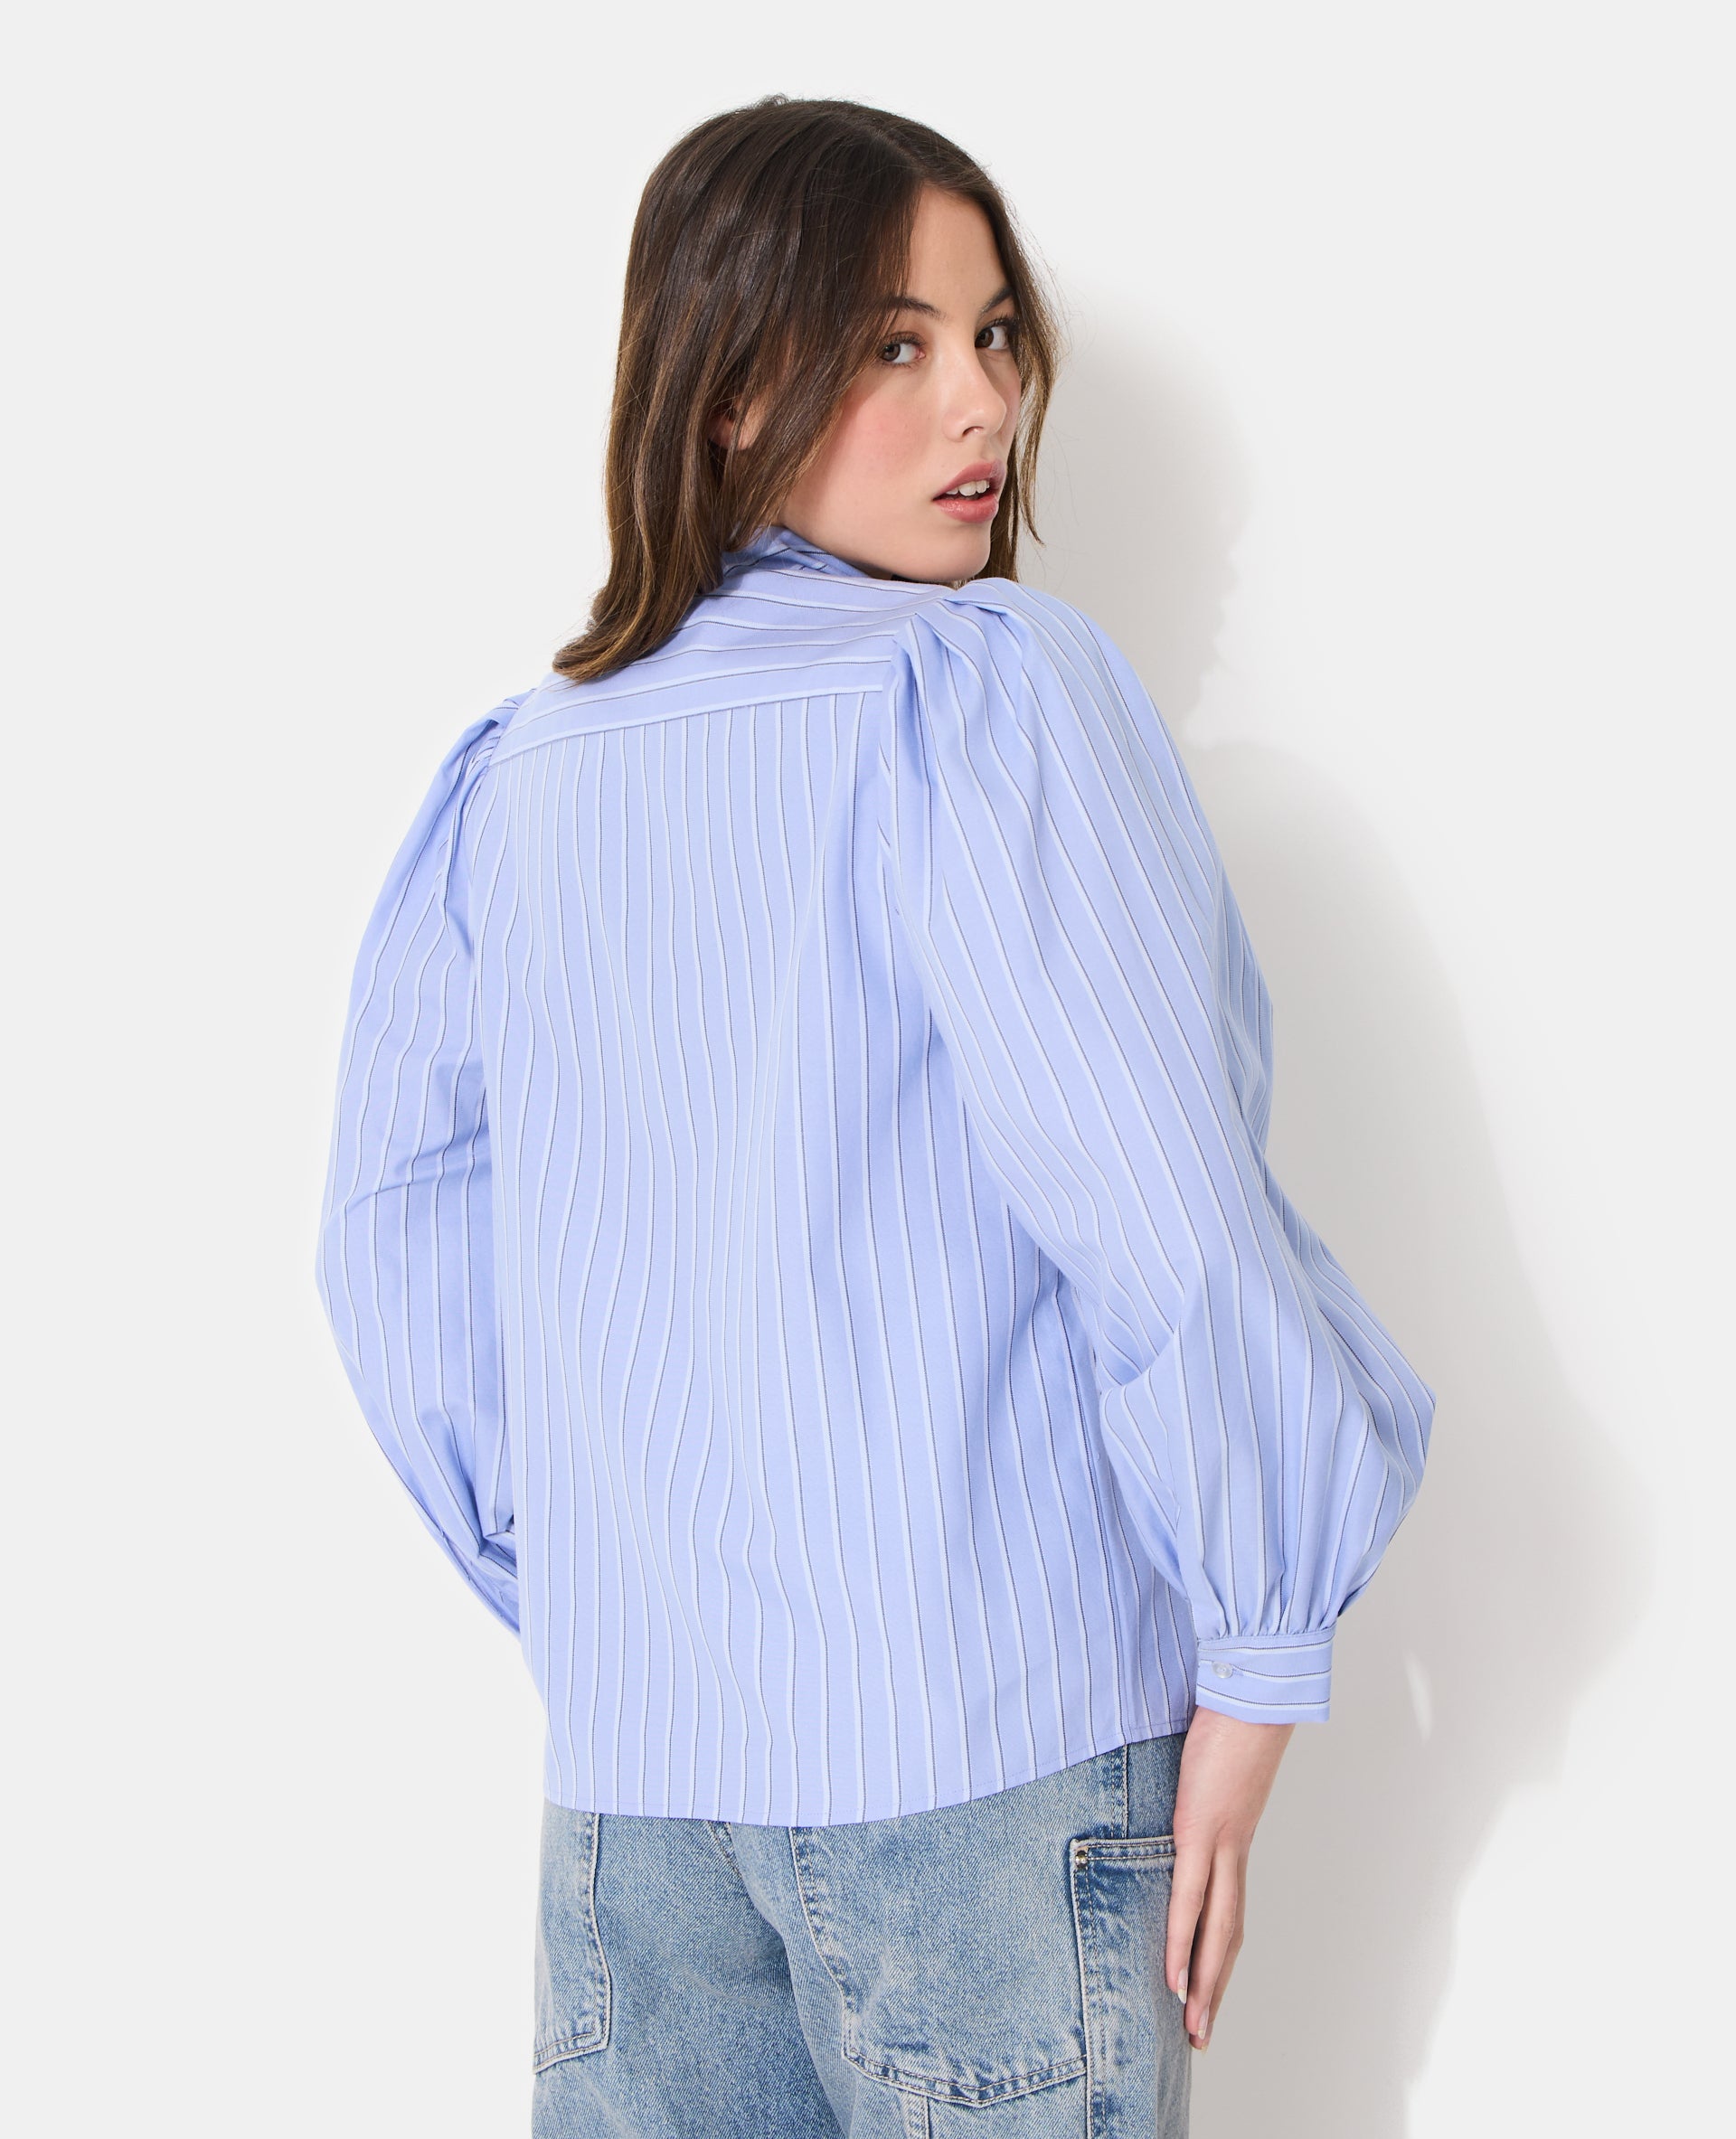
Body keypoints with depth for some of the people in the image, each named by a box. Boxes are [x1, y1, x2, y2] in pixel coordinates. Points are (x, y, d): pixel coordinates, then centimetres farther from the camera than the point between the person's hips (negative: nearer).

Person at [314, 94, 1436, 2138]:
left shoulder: (512, 769, 6)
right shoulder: (986, 687, -12)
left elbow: (392, 1255, 9)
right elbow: (1156, 1213, -19)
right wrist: (1263, 1650, -8)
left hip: (623, 1759, 5)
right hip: (996, 1737, -5)